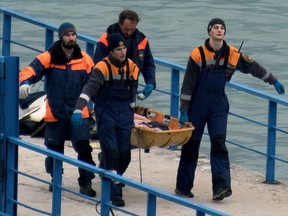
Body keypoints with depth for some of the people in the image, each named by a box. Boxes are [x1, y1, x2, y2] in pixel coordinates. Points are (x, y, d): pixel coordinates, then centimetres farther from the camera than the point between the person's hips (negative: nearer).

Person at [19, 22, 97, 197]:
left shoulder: (85, 59, 2)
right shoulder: (49, 58, -6)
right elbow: (31, 70, -19)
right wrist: (25, 82, -40)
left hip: (79, 112, 1)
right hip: (55, 113, 0)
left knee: (84, 147, -10)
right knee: (55, 149, 11)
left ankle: (86, 182, 0)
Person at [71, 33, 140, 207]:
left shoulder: (132, 67, 4)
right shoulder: (102, 68, -13)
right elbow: (90, 88, -26)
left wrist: (131, 114, 23)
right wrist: (79, 109, -39)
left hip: (124, 113, 5)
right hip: (106, 113, -5)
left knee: (125, 154, 2)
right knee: (111, 152, -11)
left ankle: (114, 179, 28)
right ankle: (115, 193, -9)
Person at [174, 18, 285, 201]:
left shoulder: (233, 54, 0)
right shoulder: (198, 54, -9)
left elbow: (253, 67, 16)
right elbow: (187, 85, -7)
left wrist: (274, 82, 24)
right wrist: (184, 112, -9)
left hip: (219, 105, 2)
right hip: (198, 105, -2)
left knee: (219, 143, -10)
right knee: (191, 145, 4)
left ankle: (221, 186, -16)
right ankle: (183, 187, 14)